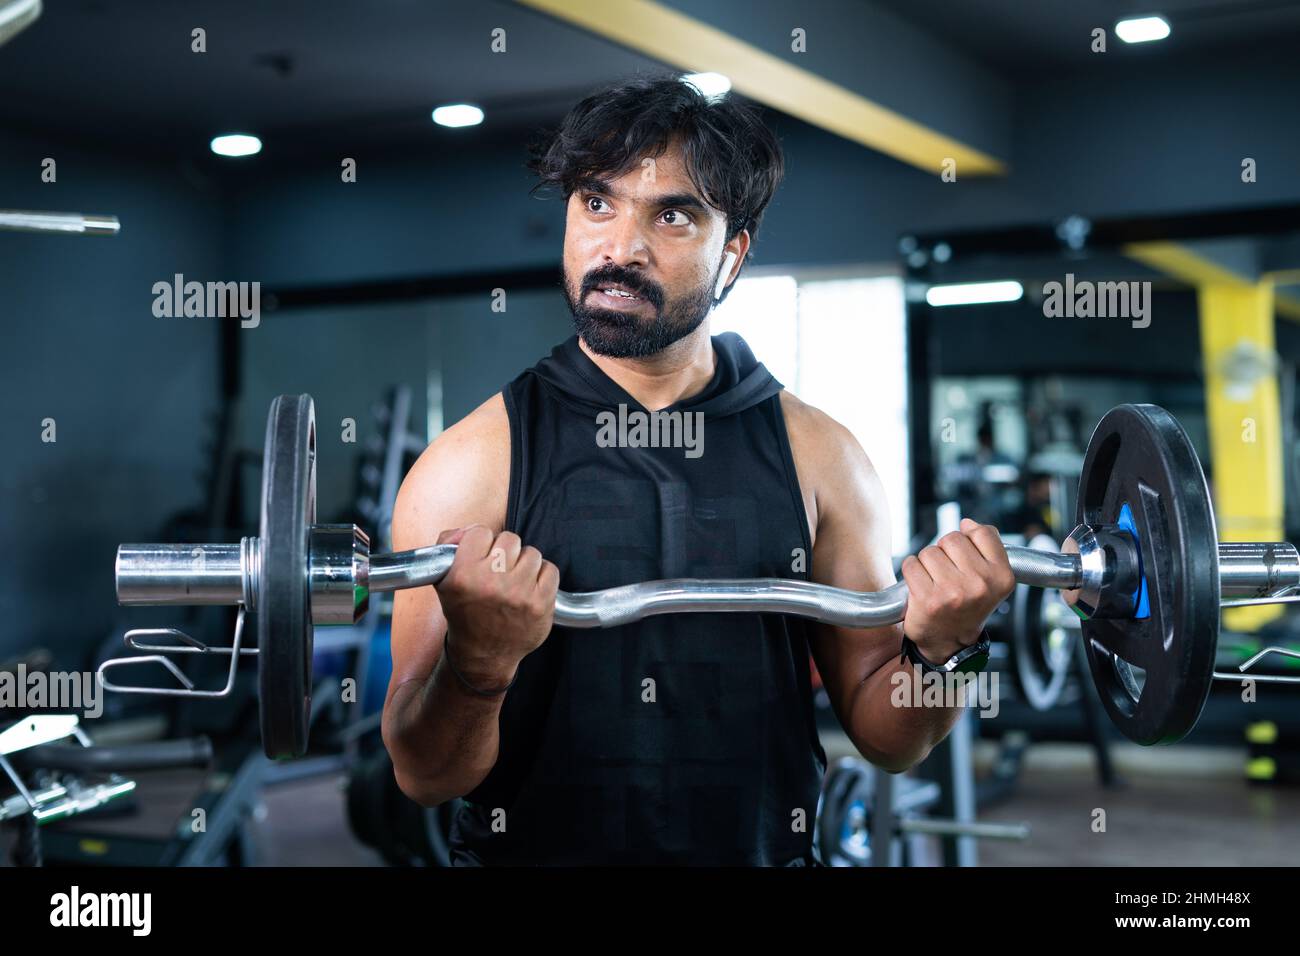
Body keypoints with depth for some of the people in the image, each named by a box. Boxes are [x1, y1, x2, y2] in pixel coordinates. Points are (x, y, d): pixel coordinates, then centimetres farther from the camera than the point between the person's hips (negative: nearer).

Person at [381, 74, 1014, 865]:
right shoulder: (473, 463, -7)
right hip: (537, 845, -1)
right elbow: (426, 775, -8)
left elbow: (885, 737, 4)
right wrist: (477, 663, -26)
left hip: (765, 848, 2)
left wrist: (938, 648, -14)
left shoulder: (819, 458, -1)